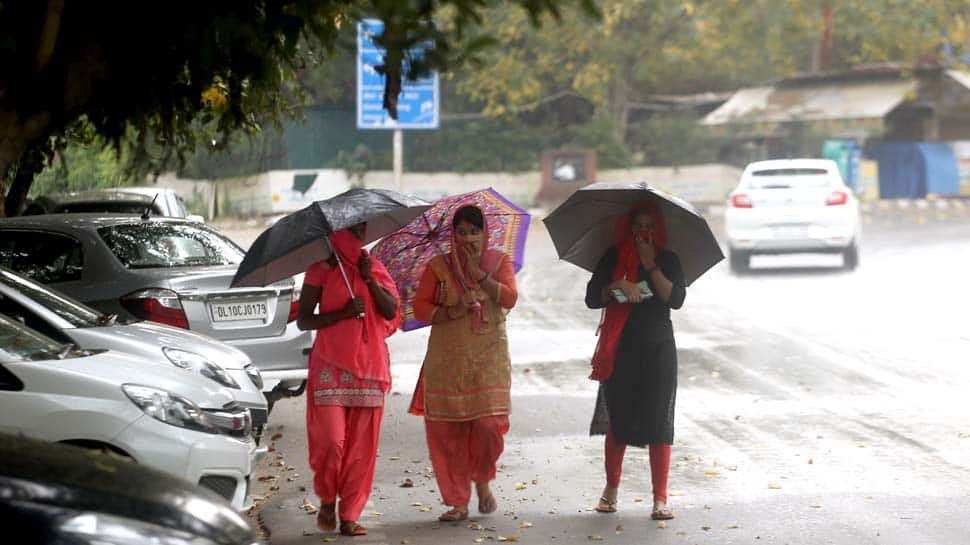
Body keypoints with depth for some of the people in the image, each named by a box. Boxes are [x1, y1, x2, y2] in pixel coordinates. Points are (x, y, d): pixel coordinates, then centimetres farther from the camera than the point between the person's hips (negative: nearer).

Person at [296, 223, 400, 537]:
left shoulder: (374, 268, 13)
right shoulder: (322, 271, 1)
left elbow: (390, 312, 2)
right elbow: (303, 320, -2)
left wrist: (369, 280, -9)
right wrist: (343, 313, -13)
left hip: (369, 366, 3)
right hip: (331, 365, -3)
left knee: (361, 445, 0)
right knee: (331, 438, -12)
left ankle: (349, 516, 5)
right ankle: (327, 501, 12)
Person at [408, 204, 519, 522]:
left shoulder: (499, 262, 6)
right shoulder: (439, 266, 5)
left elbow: (510, 298, -9)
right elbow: (420, 307, 1)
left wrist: (478, 272, -13)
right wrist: (454, 311, -14)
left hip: (489, 358, 0)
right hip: (447, 360, 0)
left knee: (489, 424, -12)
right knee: (447, 430, -4)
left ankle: (482, 481, 18)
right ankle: (458, 502, 7)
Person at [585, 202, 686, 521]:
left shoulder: (668, 260, 7)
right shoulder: (613, 258, 6)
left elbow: (676, 299, -8)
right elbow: (592, 298, 0)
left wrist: (650, 265, -10)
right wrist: (618, 286, -17)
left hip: (658, 348, 0)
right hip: (621, 348, 0)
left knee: (659, 421, -5)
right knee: (619, 419, 5)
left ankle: (660, 499, -5)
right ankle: (611, 488, 23)